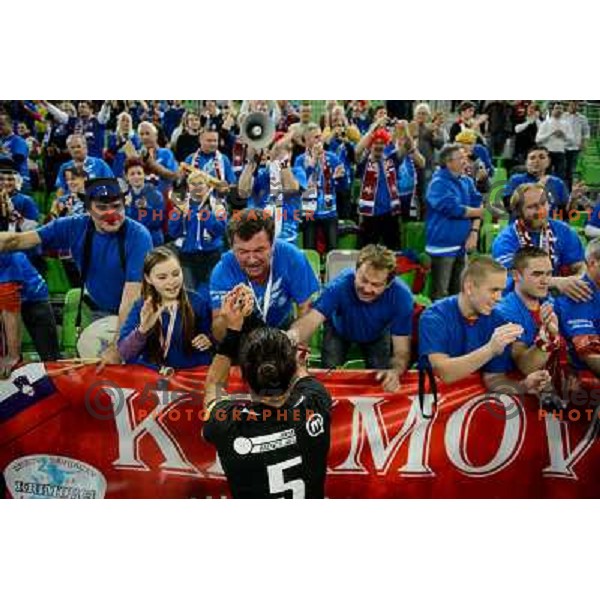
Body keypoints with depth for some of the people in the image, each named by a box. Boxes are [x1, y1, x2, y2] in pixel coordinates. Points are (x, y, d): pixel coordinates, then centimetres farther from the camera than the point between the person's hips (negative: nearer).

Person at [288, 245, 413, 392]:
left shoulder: (401, 295, -38)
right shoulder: (340, 284, -41)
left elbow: (402, 351, -36)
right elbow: (310, 320, -52)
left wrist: (395, 372, -60)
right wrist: (292, 337, -77)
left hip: (377, 335, 1)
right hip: (340, 330, -1)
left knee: (385, 379, -12)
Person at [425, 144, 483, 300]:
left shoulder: (467, 181, 10)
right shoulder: (439, 183, -13)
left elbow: (477, 205, 6)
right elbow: (454, 209, -21)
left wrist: (474, 232, -8)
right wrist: (479, 212, -5)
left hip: (462, 245, 7)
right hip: (443, 245, -7)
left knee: (458, 291, 16)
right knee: (440, 294, -3)